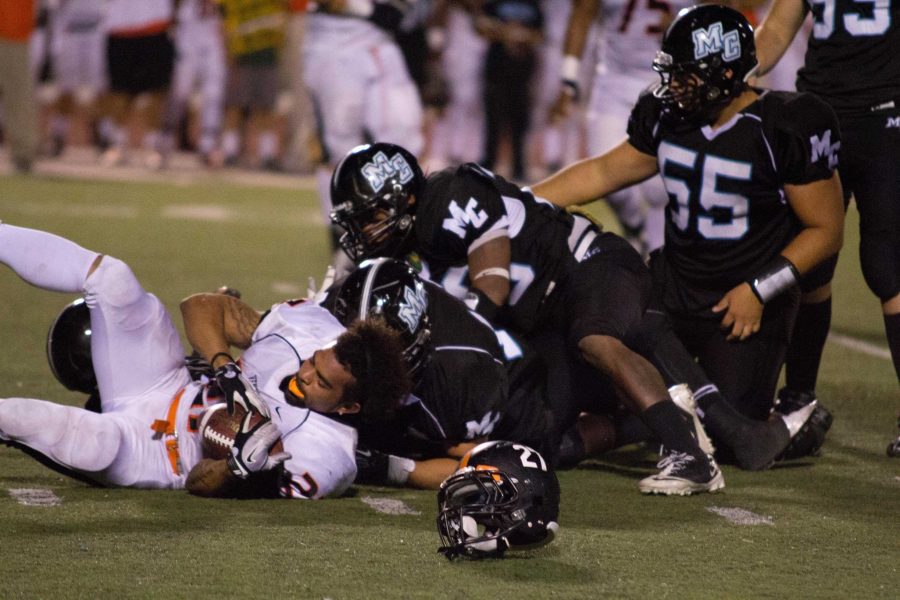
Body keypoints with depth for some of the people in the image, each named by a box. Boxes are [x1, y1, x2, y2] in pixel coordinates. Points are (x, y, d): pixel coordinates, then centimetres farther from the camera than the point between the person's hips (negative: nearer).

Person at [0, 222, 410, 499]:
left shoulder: (325, 459, -26)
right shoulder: (310, 324, -13)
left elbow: (202, 484, -19)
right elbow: (200, 307, -3)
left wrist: (240, 464, -40)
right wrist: (225, 368, -18)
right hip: (174, 390, 5)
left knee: (94, 443, -39)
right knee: (110, 277, -12)